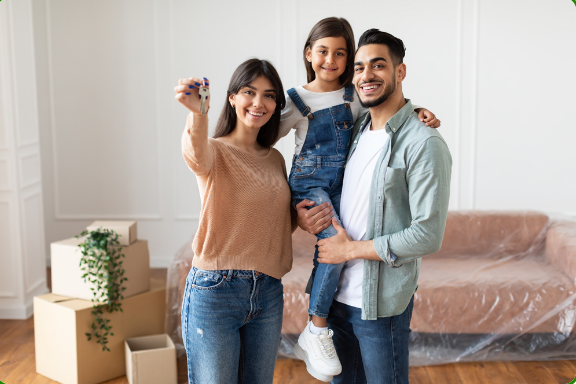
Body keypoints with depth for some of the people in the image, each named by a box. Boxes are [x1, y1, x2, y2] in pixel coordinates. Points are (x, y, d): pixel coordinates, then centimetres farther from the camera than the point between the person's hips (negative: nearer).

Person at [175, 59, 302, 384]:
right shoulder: (214, 151, -6)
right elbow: (197, 154, -32)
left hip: (268, 294, 5)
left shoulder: (275, 159, 11)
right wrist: (198, 113, -52)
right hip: (215, 292, -5)